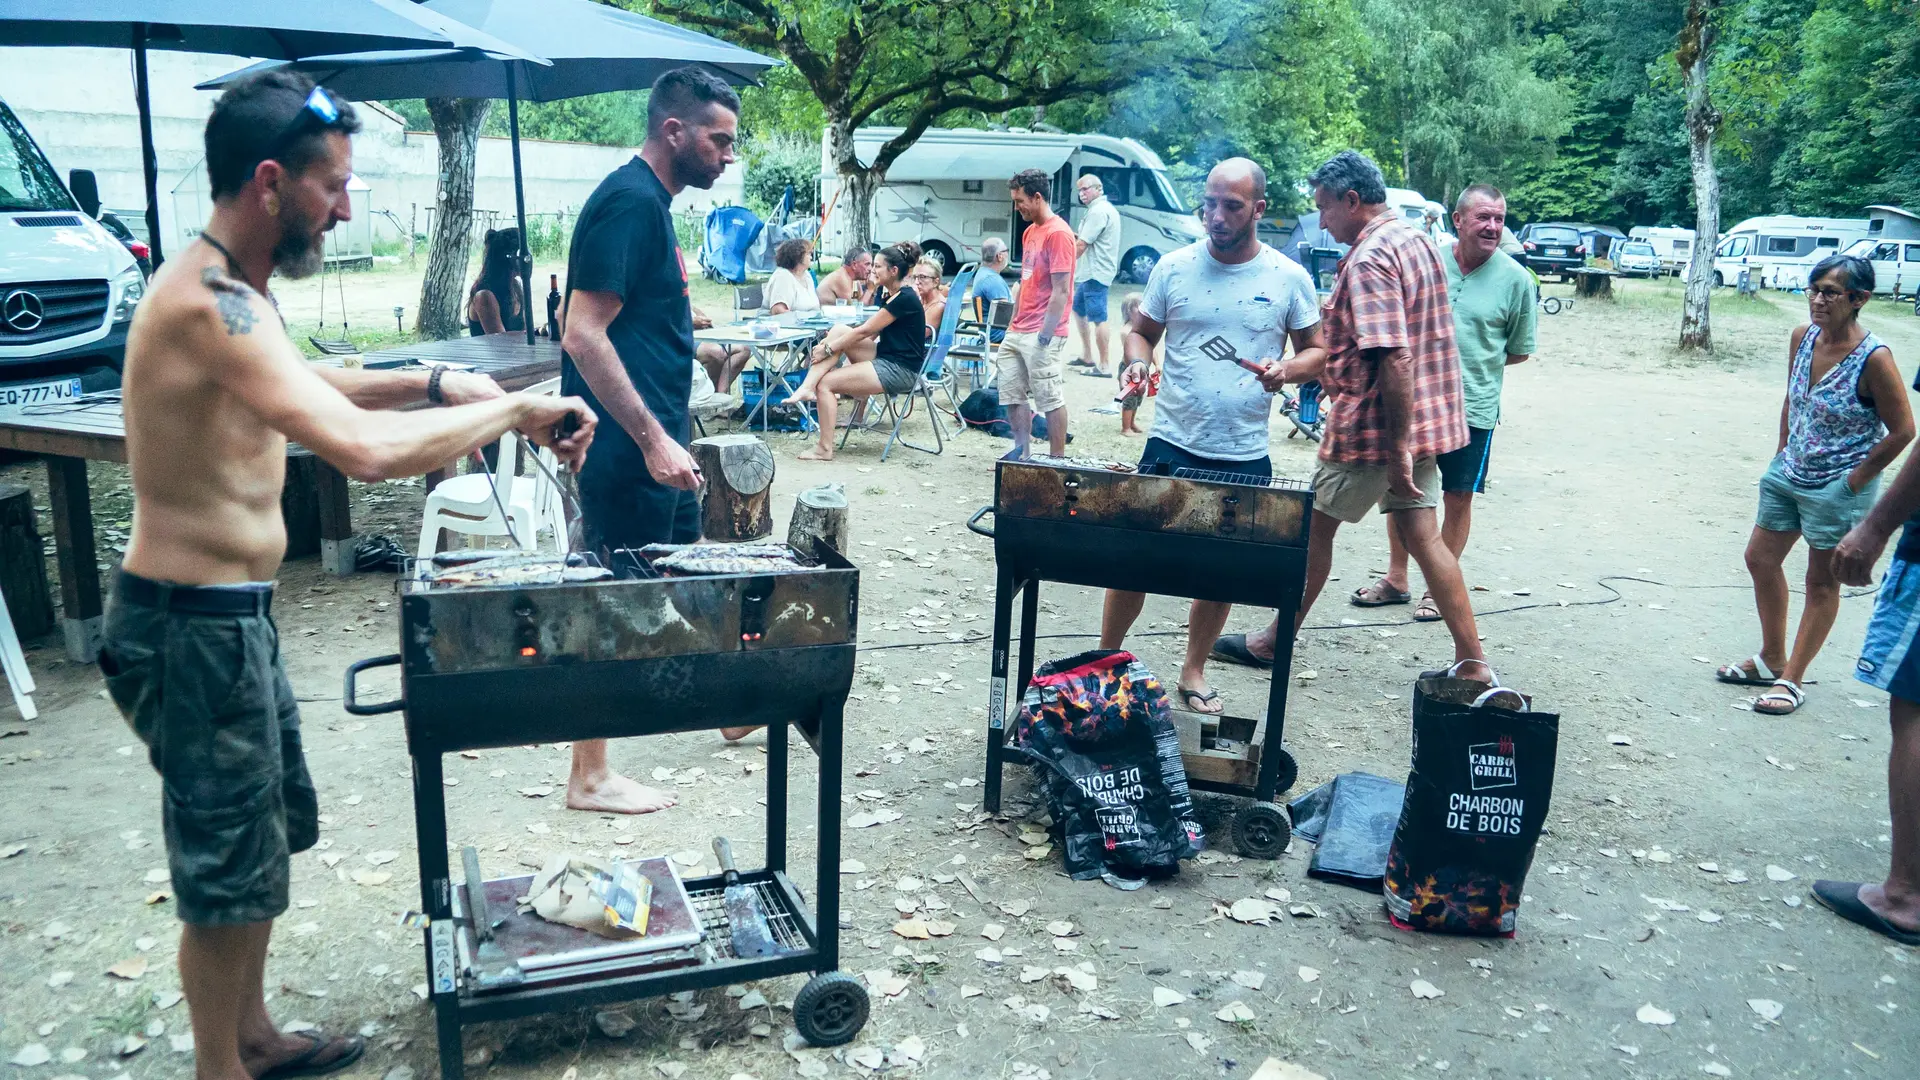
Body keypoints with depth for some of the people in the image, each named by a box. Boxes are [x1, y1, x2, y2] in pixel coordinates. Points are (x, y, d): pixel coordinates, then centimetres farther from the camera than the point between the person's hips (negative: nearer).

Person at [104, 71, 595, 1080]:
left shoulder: (224, 289, 8)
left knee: (269, 833, 23)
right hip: (193, 628, -11)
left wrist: (436, 382, 9)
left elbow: (303, 381, 25)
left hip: (232, 617, 11)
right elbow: (365, 448, -36)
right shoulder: (210, 304, -25)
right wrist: (514, 409, -24)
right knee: (228, 872, 5)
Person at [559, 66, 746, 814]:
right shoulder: (630, 202, -17)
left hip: (654, 440, 10)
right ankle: (590, 778, 12)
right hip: (629, 447, -10)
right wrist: (653, 439, -25)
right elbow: (583, 334, -24)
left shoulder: (649, 200, 13)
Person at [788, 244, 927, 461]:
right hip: (885, 358, 9)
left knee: (825, 383, -13)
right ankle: (806, 388, -14)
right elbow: (871, 333, 12)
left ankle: (825, 449, -7)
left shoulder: (905, 298, -17)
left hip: (900, 370, -9)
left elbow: (864, 331, -17)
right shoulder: (887, 294, 12)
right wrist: (831, 344, -1)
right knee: (839, 330, -8)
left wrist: (828, 349, -12)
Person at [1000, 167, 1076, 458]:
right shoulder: (1029, 232, 15)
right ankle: (1020, 450, 20)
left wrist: (1045, 333, -19)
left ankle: (1057, 459, 4)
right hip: (1017, 332, 9)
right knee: (1012, 394, 11)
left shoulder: (1058, 233, -13)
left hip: (1040, 334, -9)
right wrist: (1013, 323, 17)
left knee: (1050, 398, -3)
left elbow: (1061, 290, -18)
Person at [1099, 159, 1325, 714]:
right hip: (1171, 446, 0)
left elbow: (1315, 350, 8)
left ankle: (1193, 673, 30)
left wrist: (1288, 370, -13)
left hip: (1245, 457, 1)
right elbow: (1140, 332, 10)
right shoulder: (1174, 267, 0)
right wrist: (1138, 366, -11)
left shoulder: (1289, 278, 0)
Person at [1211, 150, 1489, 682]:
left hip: (1374, 429, -9)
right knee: (1421, 534, 11)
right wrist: (1284, 370, 18)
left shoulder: (1369, 259, -19)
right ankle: (1473, 664, 11)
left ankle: (1274, 642, 23)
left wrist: (1397, 449, -24)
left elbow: (1393, 360, -27)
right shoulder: (1417, 241, 13)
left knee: (1314, 527, 7)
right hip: (1424, 420, 9)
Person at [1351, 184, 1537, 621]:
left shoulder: (1515, 279, -7)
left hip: (1473, 408, -2)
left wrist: (1472, 366, -2)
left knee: (1458, 499, 7)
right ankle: (1396, 579, 27)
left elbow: (1519, 351, 2)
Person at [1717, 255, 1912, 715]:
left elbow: (1902, 431, -16)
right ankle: (1771, 659, 33)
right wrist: (1781, 453, 10)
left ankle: (1792, 680, 17)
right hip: (1790, 471, 7)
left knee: (1822, 583, 7)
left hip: (1838, 487, -7)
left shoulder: (1873, 358, -23)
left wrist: (1854, 481, -11)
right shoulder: (1802, 337, -4)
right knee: (1760, 560, 15)